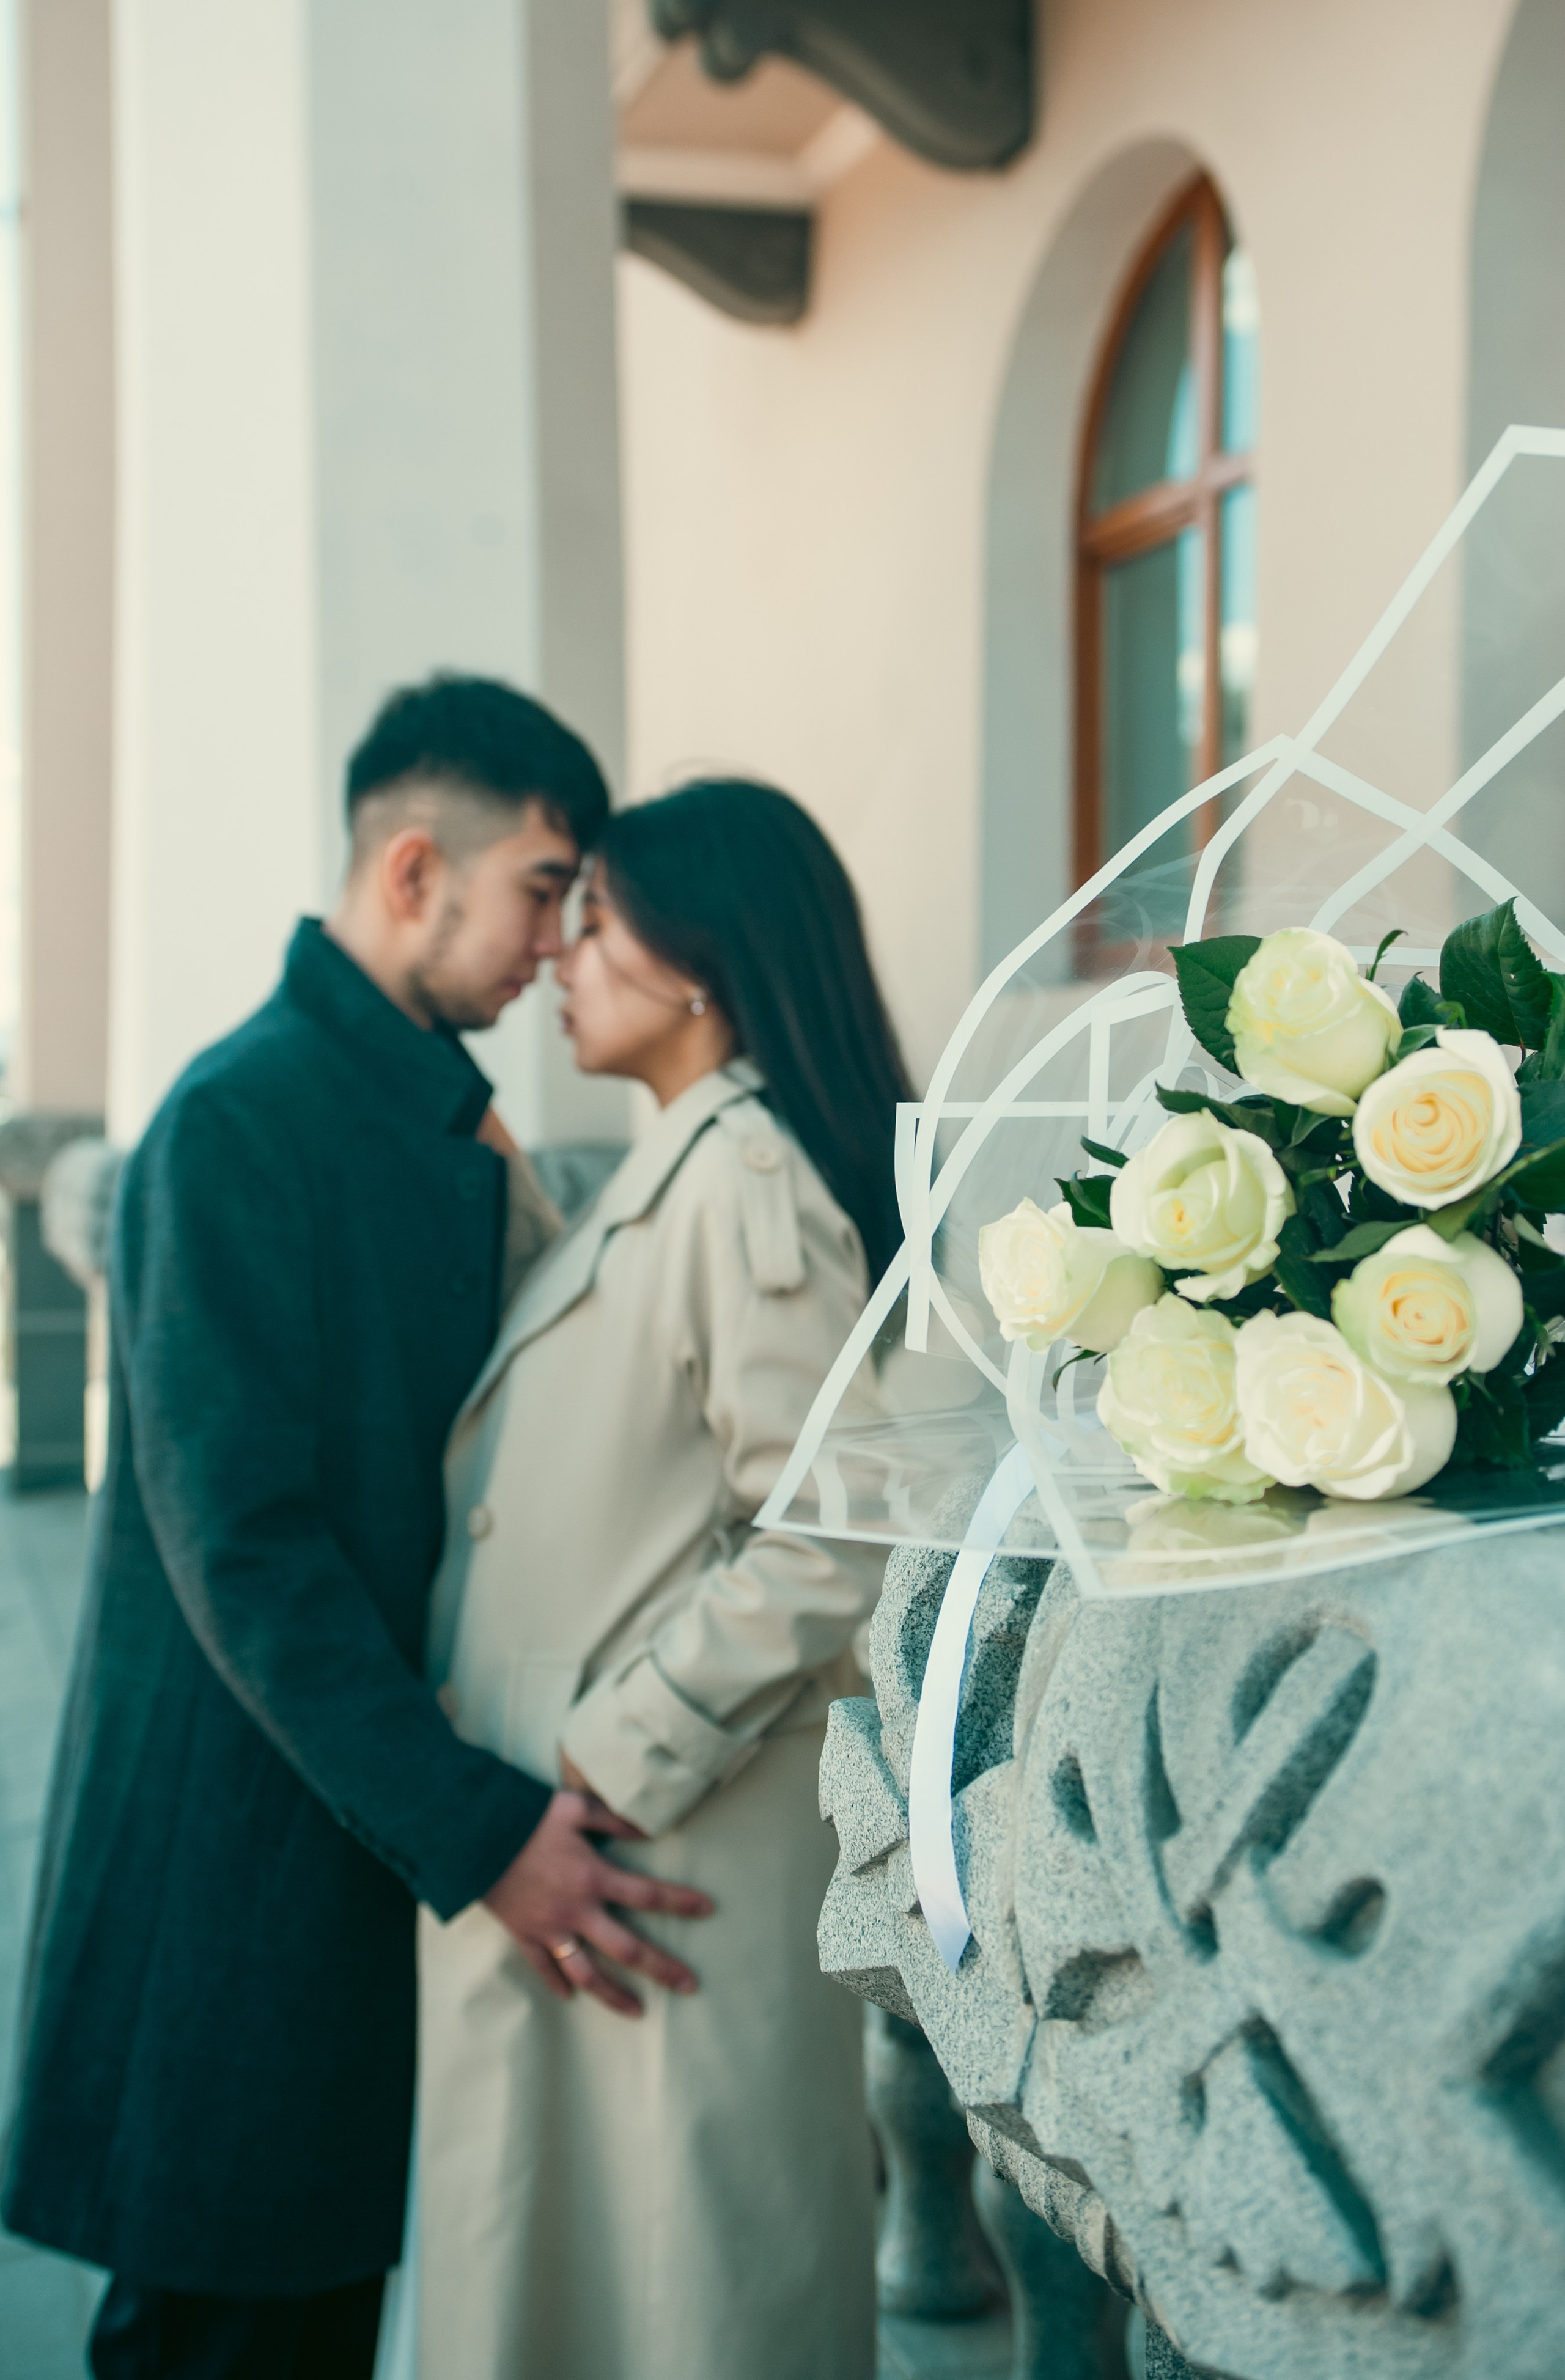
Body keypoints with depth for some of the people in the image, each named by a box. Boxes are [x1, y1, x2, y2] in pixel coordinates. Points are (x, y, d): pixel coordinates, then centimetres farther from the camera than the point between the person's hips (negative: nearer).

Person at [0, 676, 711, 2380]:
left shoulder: (455, 1131, 12)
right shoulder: (240, 1120, -17)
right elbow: (240, 1542, -22)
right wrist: (476, 1830, -23)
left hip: (382, 1835, 9)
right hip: (238, 1854, -8)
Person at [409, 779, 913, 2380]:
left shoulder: (749, 1183, -16)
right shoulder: (657, 1182, 14)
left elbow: (821, 1559, -22)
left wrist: (604, 1782, -17)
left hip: (661, 1876, -9)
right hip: (556, 1848, 9)